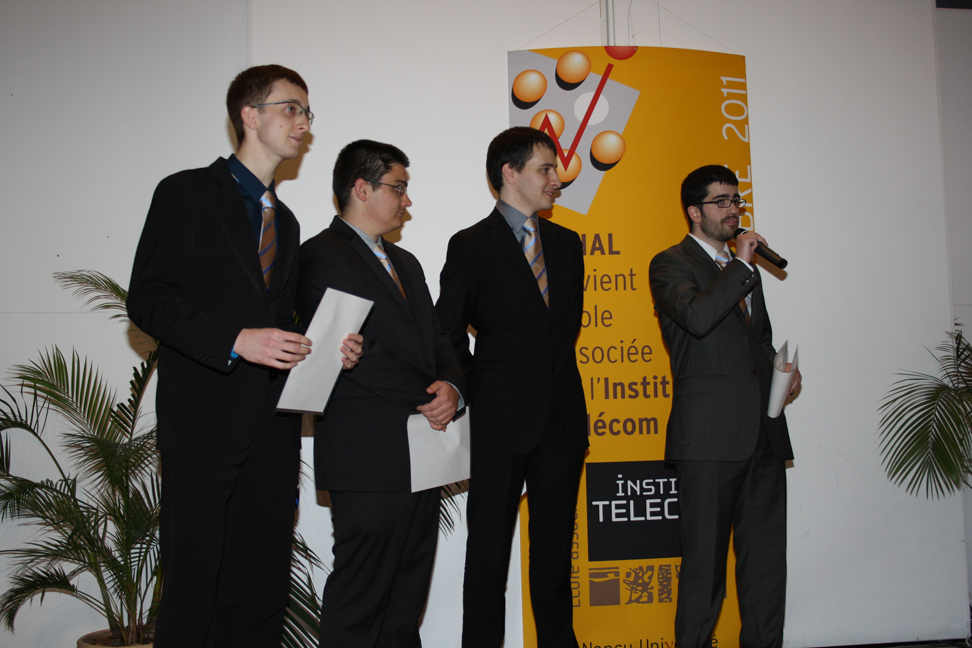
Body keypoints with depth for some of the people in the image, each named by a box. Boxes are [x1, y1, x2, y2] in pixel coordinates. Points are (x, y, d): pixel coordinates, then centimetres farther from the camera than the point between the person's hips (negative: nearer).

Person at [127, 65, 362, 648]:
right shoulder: (187, 194, 2)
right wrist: (234, 341, -18)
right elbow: (147, 299, -8)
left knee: (263, 591, 5)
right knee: (194, 587, -1)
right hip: (204, 421, -5)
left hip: (271, 429, 6)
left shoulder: (285, 221, 22)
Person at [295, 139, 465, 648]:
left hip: (422, 453, 8)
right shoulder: (321, 257, -6)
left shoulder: (405, 263, 22)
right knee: (358, 606, -1)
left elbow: (438, 341, 18)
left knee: (406, 605, 14)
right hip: (368, 459, -8)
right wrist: (427, 395, -11)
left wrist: (451, 386, -4)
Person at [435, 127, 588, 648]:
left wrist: (554, 373, 10)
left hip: (563, 417, 5)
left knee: (555, 547, 12)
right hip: (501, 421, -4)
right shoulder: (471, 246, -3)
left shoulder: (567, 243, 14)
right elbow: (447, 335, -2)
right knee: (489, 546, 4)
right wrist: (477, 393, -1)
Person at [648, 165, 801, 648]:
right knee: (705, 562, 0)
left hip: (764, 434, 7)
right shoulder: (671, 264, 0)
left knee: (767, 560, 9)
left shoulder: (745, 270, 23)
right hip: (711, 436, -7)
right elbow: (697, 317, -21)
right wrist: (740, 265, -11)